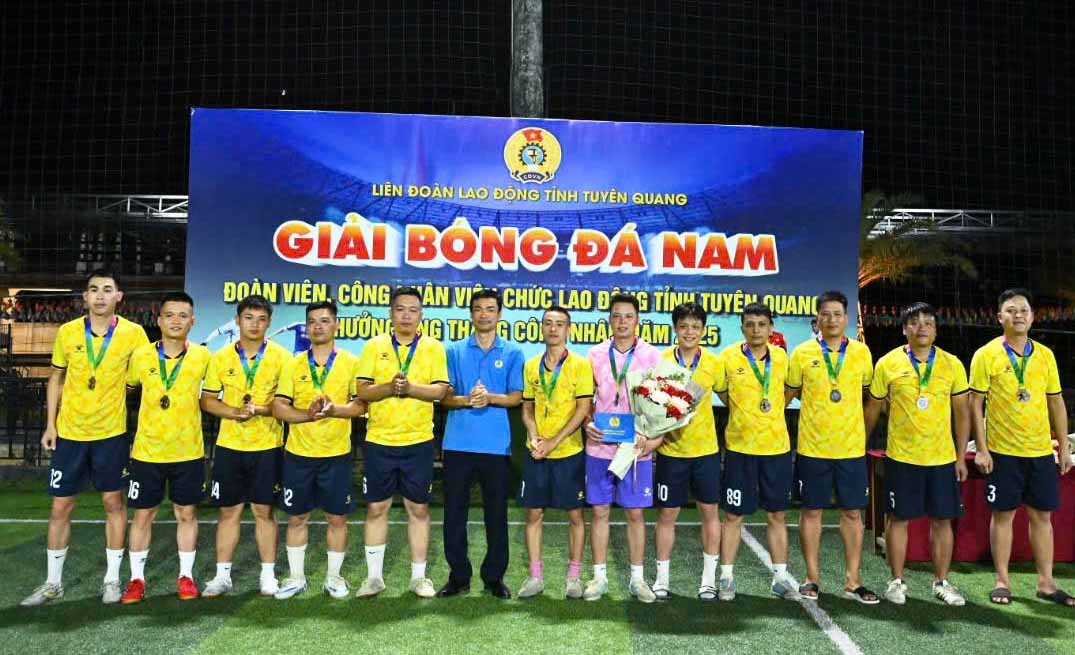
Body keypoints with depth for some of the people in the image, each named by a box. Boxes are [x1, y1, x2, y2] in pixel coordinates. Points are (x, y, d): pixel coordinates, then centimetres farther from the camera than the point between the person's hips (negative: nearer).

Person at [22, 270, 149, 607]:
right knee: (60, 507, 8)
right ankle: (53, 583, 22)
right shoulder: (67, 332, 0)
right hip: (69, 433, 2)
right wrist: (50, 424, 3)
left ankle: (112, 579, 19)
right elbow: (56, 379, 8)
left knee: (113, 503, 6)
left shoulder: (133, 333, -7)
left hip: (111, 433, -2)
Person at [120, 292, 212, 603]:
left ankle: (186, 576, 22)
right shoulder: (141, 356, -4)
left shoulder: (203, 356, -5)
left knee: (187, 513, 9)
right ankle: (137, 578, 21)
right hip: (146, 451, 0)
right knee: (142, 515, 8)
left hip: (188, 452, 0)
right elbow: (126, 386, 12)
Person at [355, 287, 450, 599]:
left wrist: (410, 388, -22)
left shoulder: (433, 347, 2)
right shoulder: (374, 346, 3)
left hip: (418, 441, 0)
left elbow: (440, 390, -7)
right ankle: (374, 576, 21)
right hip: (379, 441, 1)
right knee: (376, 508, 7)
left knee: (419, 508, 7)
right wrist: (388, 388, -21)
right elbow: (363, 390, -3)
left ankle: (418, 576, 20)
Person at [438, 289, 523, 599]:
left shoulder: (513, 353, 5)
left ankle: (494, 576, 20)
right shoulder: (455, 351, 7)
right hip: (459, 443, 1)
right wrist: (467, 400, -17)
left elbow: (515, 397, 1)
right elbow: (445, 396, 3)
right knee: (454, 512, 5)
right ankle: (458, 575, 20)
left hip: (497, 445, 0)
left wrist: (489, 397, -17)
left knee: (496, 514, 6)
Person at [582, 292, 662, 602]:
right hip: (600, 446, 1)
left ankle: (637, 578, 19)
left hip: (637, 448, -1)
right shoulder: (595, 354, 4)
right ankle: (599, 576, 18)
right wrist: (587, 423, -7)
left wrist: (656, 437, -12)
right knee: (599, 511, 7)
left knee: (635, 513, 7)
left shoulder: (652, 356, -1)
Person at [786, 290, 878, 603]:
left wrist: (862, 429, 14)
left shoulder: (861, 352, 3)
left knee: (852, 512, 7)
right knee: (811, 510, 6)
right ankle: (812, 577, 18)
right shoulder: (803, 352, -2)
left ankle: (852, 580, 18)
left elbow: (868, 393, 14)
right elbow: (788, 393, 7)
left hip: (852, 447, 2)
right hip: (812, 447, -1)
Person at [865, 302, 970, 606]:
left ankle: (941, 582, 23)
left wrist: (961, 456, 4)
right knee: (898, 518, 5)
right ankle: (897, 581, 17)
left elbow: (962, 413, 6)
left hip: (943, 457, 2)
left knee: (942, 520, 8)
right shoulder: (888, 364, -3)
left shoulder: (952, 364, 2)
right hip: (901, 457, -2)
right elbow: (873, 409, 5)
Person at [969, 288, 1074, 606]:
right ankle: (1002, 581, 15)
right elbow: (975, 403, -6)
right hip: (1002, 451, -3)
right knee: (1003, 514, 4)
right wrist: (981, 449, -11)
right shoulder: (986, 355, -6)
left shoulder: (1045, 355, 6)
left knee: (1042, 515, 9)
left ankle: (1046, 583, 20)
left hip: (1041, 450, 4)